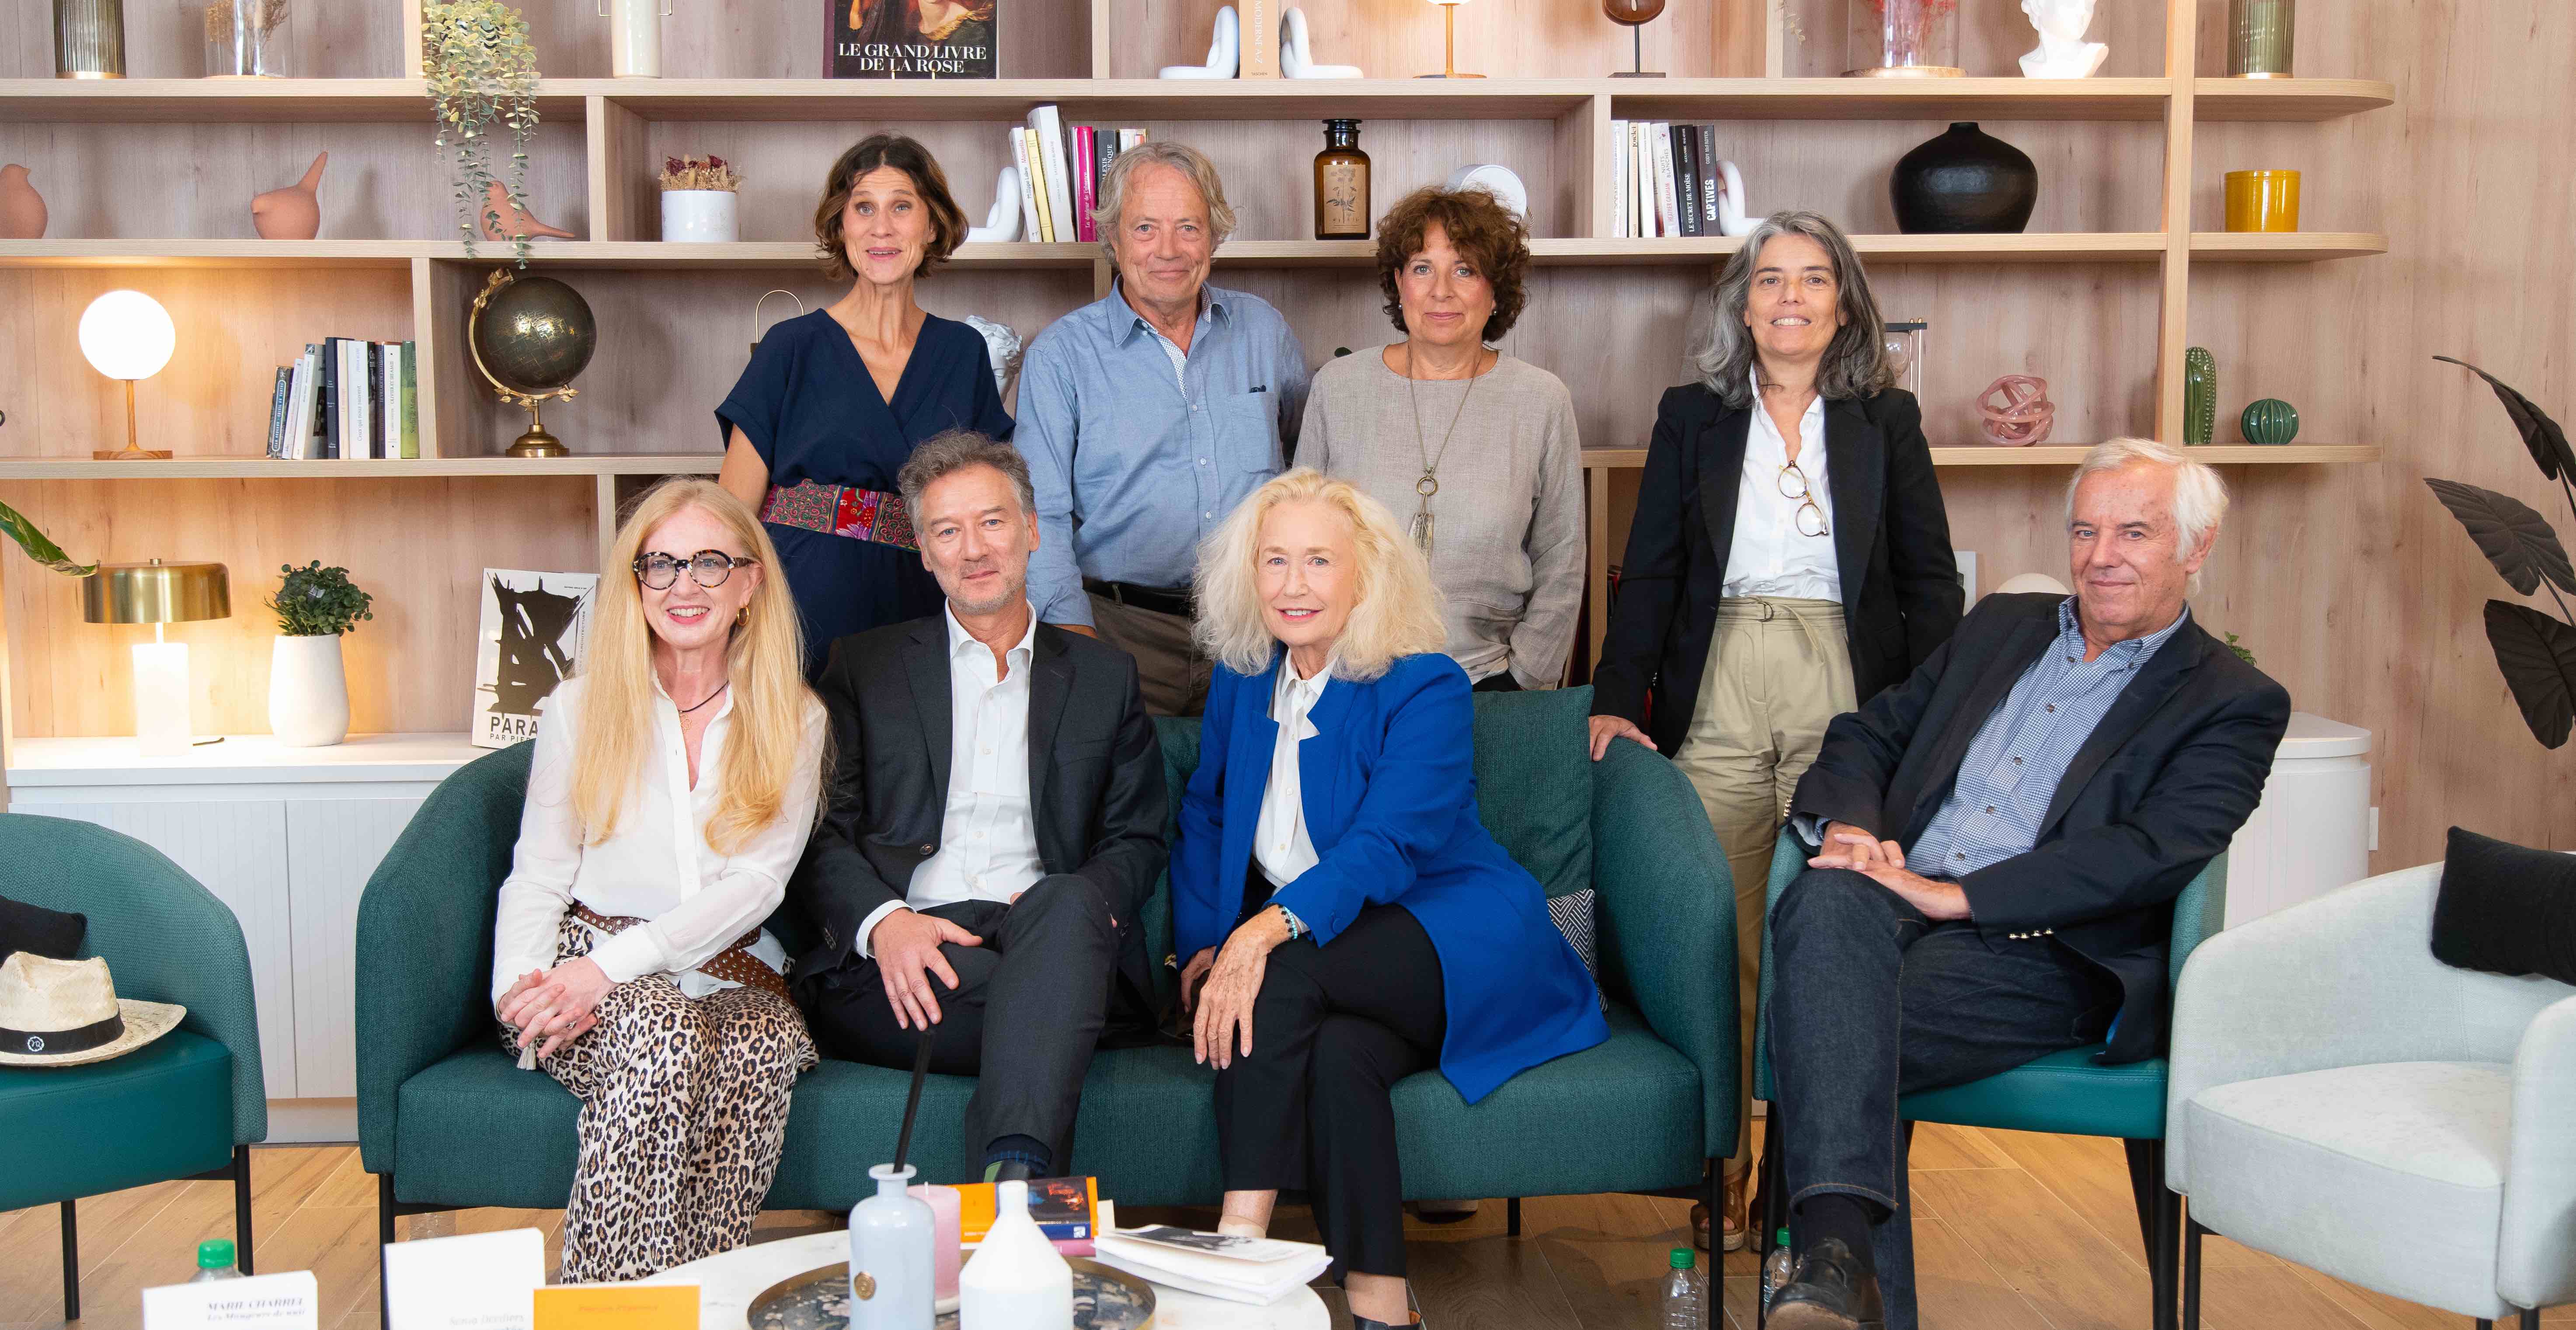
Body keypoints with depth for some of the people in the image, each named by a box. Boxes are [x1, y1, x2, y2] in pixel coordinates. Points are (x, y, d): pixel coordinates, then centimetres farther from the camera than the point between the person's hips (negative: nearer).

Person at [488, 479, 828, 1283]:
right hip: (587, 976, 0)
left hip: (729, 976, 1)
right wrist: (520, 988, -13)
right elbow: (538, 877, 9)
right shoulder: (580, 708, 11)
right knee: (660, 1027, -35)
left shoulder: (795, 720, 8)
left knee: (761, 1049, -35)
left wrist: (612, 963, -16)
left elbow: (758, 880, -3)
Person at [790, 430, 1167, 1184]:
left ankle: (1016, 1171, -51)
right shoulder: (865, 667, 19)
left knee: (1068, 904, -37)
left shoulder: (1104, 677, 22)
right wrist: (882, 921, -14)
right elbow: (821, 836, 9)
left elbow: (1138, 840, 16)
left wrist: (1077, 903, -9)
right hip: (894, 967, -1)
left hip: (1052, 948, 1)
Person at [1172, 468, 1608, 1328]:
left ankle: (1242, 1237, -32)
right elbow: (1203, 816, 19)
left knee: (1286, 973, -33)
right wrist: (1201, 946, 1)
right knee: (1337, 1056, -31)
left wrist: (1271, 927, -37)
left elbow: (1388, 844, -21)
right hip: (1319, 954, 5)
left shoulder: (1425, 687, -8)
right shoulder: (1242, 682, 12)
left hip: (1455, 947, -5)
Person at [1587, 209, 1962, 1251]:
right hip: (1716, 697, 1)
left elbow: (1931, 582, 9)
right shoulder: (1692, 418, 11)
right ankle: (1720, 1173, 12)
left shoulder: (1886, 420, 10)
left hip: (1845, 696, 0)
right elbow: (1649, 573, 6)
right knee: (1720, 947, 0)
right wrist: (1617, 697, -8)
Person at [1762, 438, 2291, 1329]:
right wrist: (1850, 826, -1)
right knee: (1826, 900, -35)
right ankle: (1837, 1250, -48)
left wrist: (1957, 894, -17)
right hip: (1899, 904, 4)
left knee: (1842, 1030, -34)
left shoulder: (2233, 704, 8)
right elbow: (1869, 733, 24)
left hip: (2046, 958, -4)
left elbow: (2155, 853, -8)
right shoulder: (2003, 626, 27)